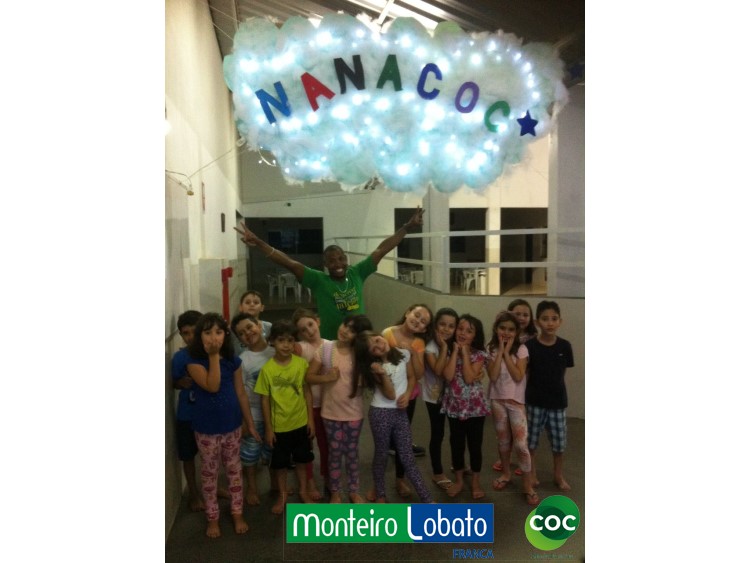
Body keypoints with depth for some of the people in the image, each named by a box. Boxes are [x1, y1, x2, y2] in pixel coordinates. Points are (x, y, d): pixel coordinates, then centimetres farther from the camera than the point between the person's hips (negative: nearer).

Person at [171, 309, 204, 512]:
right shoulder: (179, 357, -11)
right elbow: (173, 383, -1)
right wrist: (182, 383, -20)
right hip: (187, 416, -1)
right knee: (188, 456, 14)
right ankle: (193, 493, 34)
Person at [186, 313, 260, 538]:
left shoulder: (233, 361, -4)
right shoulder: (194, 361, -14)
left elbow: (241, 393, 2)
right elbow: (212, 386, -27)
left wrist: (250, 423, 5)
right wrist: (213, 356, -26)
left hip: (232, 425, 3)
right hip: (206, 428, -2)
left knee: (234, 470, 15)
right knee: (209, 473, 13)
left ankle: (237, 514, 32)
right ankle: (212, 518, 31)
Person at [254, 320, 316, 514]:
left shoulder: (302, 363, -9)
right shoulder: (267, 369, -14)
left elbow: (307, 392, -1)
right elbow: (265, 400, -8)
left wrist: (311, 419, -1)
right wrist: (268, 428, -6)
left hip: (300, 422, 1)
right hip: (279, 425, -1)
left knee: (301, 459, 19)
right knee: (280, 463, 16)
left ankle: (303, 490, 39)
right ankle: (282, 495, 37)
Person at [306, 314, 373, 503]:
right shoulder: (325, 348, -8)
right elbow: (309, 377, -6)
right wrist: (326, 377, -22)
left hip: (354, 412, 1)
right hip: (331, 411, -1)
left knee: (352, 453, 15)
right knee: (335, 453, 11)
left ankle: (354, 491, 33)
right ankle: (335, 492, 30)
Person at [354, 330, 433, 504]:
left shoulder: (404, 354, -3)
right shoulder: (375, 367, -10)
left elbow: (411, 377, 10)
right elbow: (390, 395, -14)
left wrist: (407, 394, -9)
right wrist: (383, 374, -30)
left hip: (400, 412, 3)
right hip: (380, 413, -2)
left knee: (408, 457, 6)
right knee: (381, 455, 11)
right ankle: (380, 495, 30)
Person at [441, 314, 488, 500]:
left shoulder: (479, 354, -8)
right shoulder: (449, 352, -3)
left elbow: (469, 378, -21)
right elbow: (448, 376, -19)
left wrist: (464, 352, -17)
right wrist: (455, 351, -15)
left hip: (475, 406, -1)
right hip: (454, 406, 2)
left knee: (475, 445, 9)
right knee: (457, 444, 13)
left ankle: (475, 482, 26)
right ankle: (459, 480, 30)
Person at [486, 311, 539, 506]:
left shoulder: (521, 349, -8)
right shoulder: (490, 349, -4)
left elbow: (518, 377, -19)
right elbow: (493, 376, -16)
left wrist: (507, 353, -18)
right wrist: (500, 351, -17)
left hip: (516, 401, -2)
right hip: (497, 400, 2)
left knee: (520, 444, -7)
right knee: (503, 440, 15)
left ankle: (528, 485, 7)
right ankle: (506, 474, 35)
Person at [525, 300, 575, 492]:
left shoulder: (565, 346, -5)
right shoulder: (530, 346, -13)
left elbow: (561, 372, 6)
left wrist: (554, 387, 2)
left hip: (557, 401, 2)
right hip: (534, 401, -2)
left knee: (559, 440, 13)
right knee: (531, 439, 10)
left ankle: (559, 475, 33)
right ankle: (532, 473, 30)